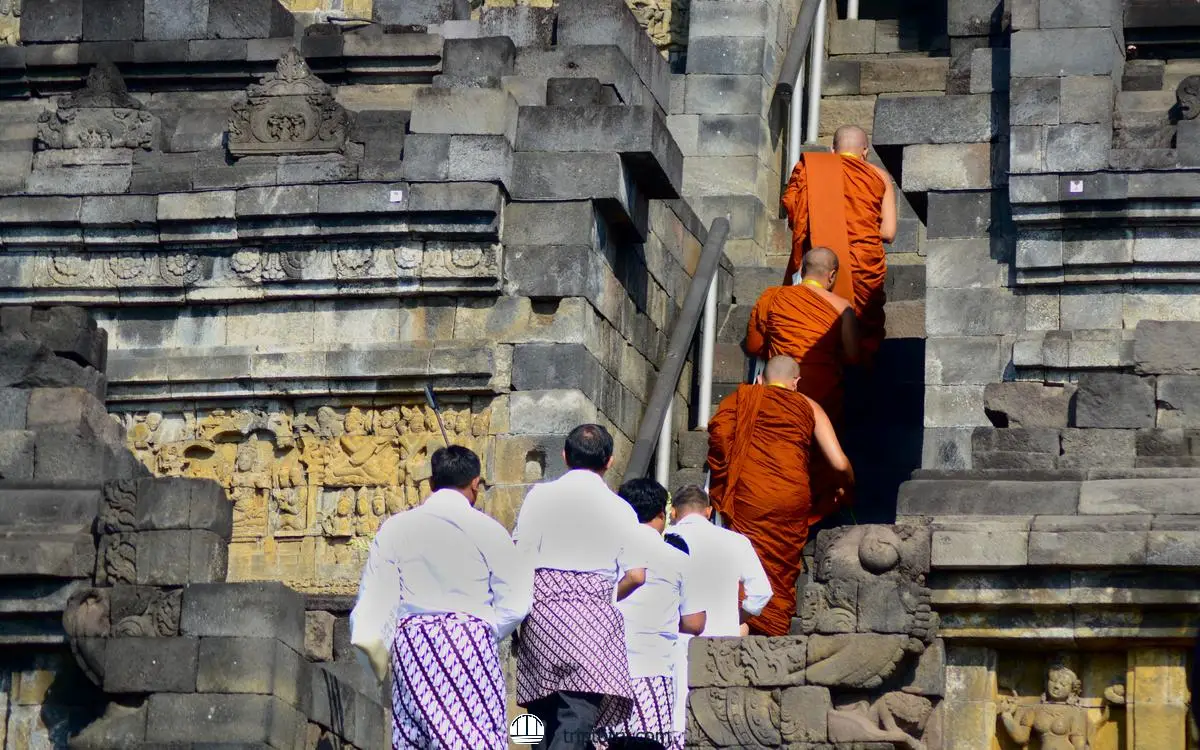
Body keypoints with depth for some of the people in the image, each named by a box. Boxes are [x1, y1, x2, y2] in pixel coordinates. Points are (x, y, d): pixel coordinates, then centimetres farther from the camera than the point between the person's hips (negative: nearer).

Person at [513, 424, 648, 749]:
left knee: (548, 716, 13)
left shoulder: (540, 496, 5)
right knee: (576, 721, -9)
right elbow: (636, 575, 1)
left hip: (542, 612, 2)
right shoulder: (619, 508, 5)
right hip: (594, 612, -2)